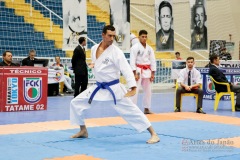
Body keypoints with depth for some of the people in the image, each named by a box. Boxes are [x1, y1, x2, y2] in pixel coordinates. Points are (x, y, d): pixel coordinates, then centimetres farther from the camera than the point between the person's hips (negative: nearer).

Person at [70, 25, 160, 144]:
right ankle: (83, 131, 24)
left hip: (114, 89, -6)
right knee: (75, 103, 6)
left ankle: (153, 134, -1)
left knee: (131, 110, -9)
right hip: (98, 88, 6)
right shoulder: (94, 49, 2)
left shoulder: (116, 52, -15)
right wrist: (93, 65, -3)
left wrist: (133, 88, -29)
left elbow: (126, 69, -21)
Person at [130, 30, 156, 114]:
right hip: (138, 71, -6)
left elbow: (153, 61, 9)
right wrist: (135, 73, -18)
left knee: (148, 90, 11)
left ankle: (146, 109, 23)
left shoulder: (149, 48, 7)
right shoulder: (135, 47, -9)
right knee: (135, 90, -10)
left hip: (147, 71, 6)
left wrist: (152, 73, 3)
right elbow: (132, 61, -13)